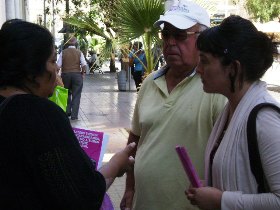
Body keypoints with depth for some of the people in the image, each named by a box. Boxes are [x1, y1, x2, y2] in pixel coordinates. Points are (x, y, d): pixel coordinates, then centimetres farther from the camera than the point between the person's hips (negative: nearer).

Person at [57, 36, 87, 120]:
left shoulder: (63, 52, -1)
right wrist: (82, 72, 5)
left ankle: (67, 111, 18)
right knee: (76, 95, 4)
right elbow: (84, 65, -10)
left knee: (67, 94, 21)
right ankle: (74, 115, 2)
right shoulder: (79, 53, -1)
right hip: (77, 75, -1)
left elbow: (58, 65, -6)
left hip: (65, 75, 1)